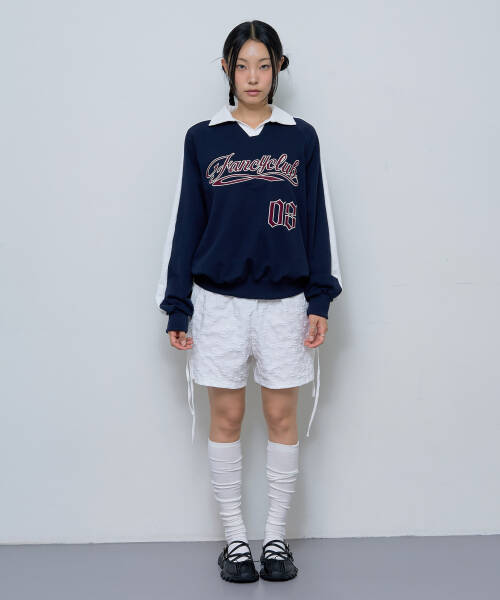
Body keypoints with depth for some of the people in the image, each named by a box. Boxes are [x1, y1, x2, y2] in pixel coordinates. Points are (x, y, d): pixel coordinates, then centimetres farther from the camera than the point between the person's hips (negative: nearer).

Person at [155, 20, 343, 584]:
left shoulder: (301, 137, 5)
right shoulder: (202, 138, 4)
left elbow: (317, 221, 6)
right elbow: (185, 223, 5)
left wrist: (320, 301, 0)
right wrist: (176, 308, 2)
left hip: (284, 300, 0)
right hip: (219, 300, 0)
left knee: (282, 418, 5)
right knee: (226, 418, 5)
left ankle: (276, 536, 18)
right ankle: (235, 536, 18)